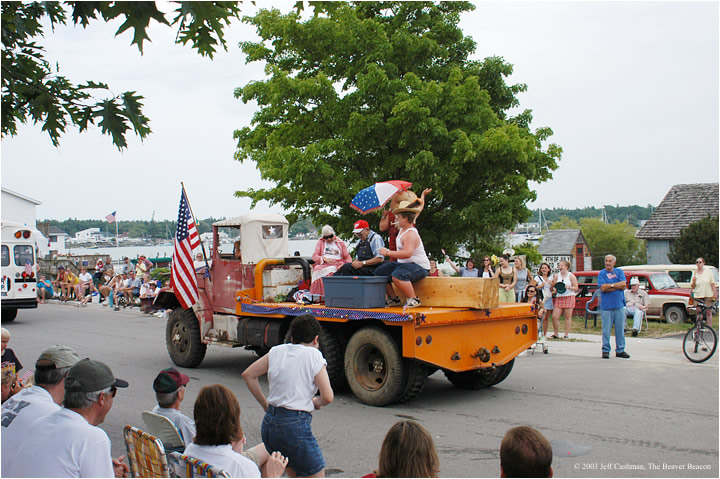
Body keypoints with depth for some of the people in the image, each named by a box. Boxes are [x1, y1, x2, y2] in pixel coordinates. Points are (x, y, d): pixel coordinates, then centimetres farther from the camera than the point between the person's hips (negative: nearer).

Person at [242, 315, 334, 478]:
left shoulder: (277, 351, 10)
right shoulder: (313, 355, -6)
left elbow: (248, 374, 15)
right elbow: (328, 397, -11)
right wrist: (317, 402, 11)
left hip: (268, 423, 7)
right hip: (295, 425, -7)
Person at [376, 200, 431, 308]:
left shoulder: (411, 234, -22)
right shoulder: (402, 229, 9)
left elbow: (407, 253, -36)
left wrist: (388, 252, -31)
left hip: (419, 267, -11)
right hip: (402, 263, 11)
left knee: (397, 276, -39)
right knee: (379, 273, 4)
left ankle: (413, 300, -23)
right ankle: (393, 299, 10)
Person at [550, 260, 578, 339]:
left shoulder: (571, 276, 3)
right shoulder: (556, 276, 12)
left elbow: (576, 288, 2)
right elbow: (553, 286, 18)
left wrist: (568, 287, -15)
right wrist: (554, 289, -5)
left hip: (569, 298, -3)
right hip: (559, 298, 3)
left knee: (568, 317, 0)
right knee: (555, 317, -7)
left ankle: (567, 335, 7)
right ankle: (555, 334, 5)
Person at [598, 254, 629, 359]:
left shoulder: (619, 272, 11)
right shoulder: (601, 273, 3)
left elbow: (623, 285, -4)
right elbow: (603, 288, -10)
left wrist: (610, 285, -8)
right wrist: (617, 286, -6)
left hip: (619, 305, 3)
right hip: (607, 306, -3)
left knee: (620, 329, 6)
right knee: (606, 329, -2)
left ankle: (620, 350, 16)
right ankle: (605, 350, 7)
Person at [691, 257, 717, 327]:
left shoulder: (708, 271, 2)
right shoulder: (694, 273, 7)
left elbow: (713, 284, 1)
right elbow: (692, 286, 10)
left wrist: (715, 293, -6)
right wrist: (693, 281, -9)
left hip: (708, 295, -2)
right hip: (698, 296, 2)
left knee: (708, 312, 1)